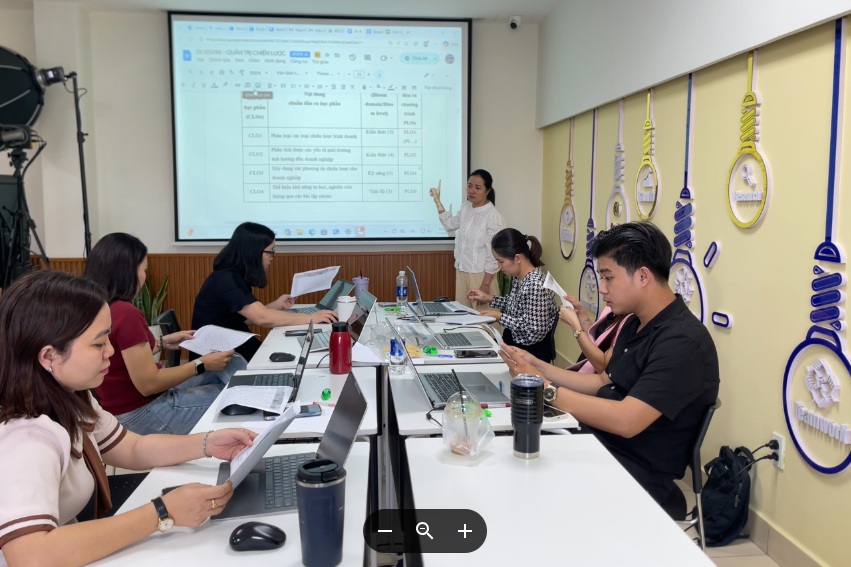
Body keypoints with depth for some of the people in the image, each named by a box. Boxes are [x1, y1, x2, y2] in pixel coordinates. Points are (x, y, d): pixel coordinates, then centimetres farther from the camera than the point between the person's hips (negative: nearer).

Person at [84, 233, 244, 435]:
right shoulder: (125, 313, -27)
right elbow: (148, 384, -24)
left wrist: (163, 342, 14)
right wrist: (201, 364, -14)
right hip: (139, 414, -9)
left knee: (234, 366, 14)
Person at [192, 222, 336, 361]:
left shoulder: (235, 277, 9)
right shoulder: (226, 279, -21)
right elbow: (263, 318, -30)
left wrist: (277, 305, 4)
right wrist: (311, 317, -24)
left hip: (235, 348, 9)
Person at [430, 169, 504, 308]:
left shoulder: (493, 217, -16)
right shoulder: (465, 208, 6)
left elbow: (493, 254, -15)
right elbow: (450, 224, 26)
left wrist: (486, 284, -16)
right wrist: (437, 201, 20)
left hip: (481, 274, -7)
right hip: (462, 271, 7)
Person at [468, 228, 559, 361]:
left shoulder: (536, 285, -27)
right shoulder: (519, 277, 0)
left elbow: (535, 331, -27)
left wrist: (499, 317, -20)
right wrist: (489, 298, 5)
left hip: (531, 351, -8)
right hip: (513, 342, 8)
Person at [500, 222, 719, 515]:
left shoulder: (681, 342, -22)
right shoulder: (635, 324, 9)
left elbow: (626, 421, -29)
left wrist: (546, 389, -23)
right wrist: (538, 367, 2)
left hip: (637, 476, -8)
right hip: (600, 448, 8)